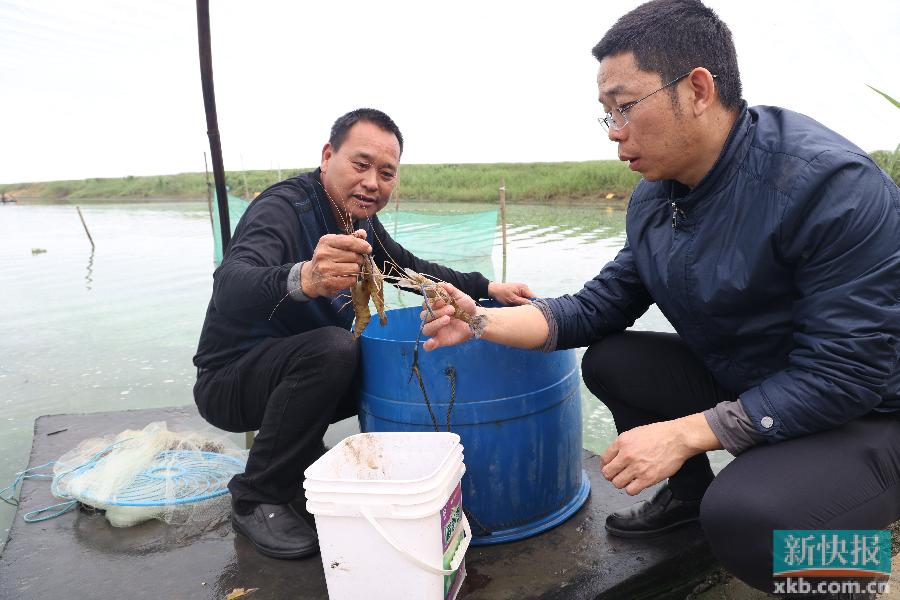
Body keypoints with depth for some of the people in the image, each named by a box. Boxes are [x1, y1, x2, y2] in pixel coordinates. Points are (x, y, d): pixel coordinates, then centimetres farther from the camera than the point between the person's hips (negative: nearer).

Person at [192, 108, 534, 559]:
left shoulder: (358, 217, 0)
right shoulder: (283, 208, -23)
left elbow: (409, 267, 14)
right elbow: (229, 286, -41)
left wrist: (485, 288, 6)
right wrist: (303, 279, -62)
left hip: (299, 371, 7)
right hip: (230, 380, -7)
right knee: (331, 348, -33)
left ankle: (295, 448, 12)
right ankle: (256, 501, -13)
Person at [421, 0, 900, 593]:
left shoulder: (830, 182, -27)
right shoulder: (653, 198, -3)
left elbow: (846, 373, -27)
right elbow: (600, 306, 0)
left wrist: (684, 434, -28)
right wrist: (484, 320, -12)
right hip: (734, 385, 7)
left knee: (742, 518, -31)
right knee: (608, 361, -2)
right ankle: (689, 491, 19)